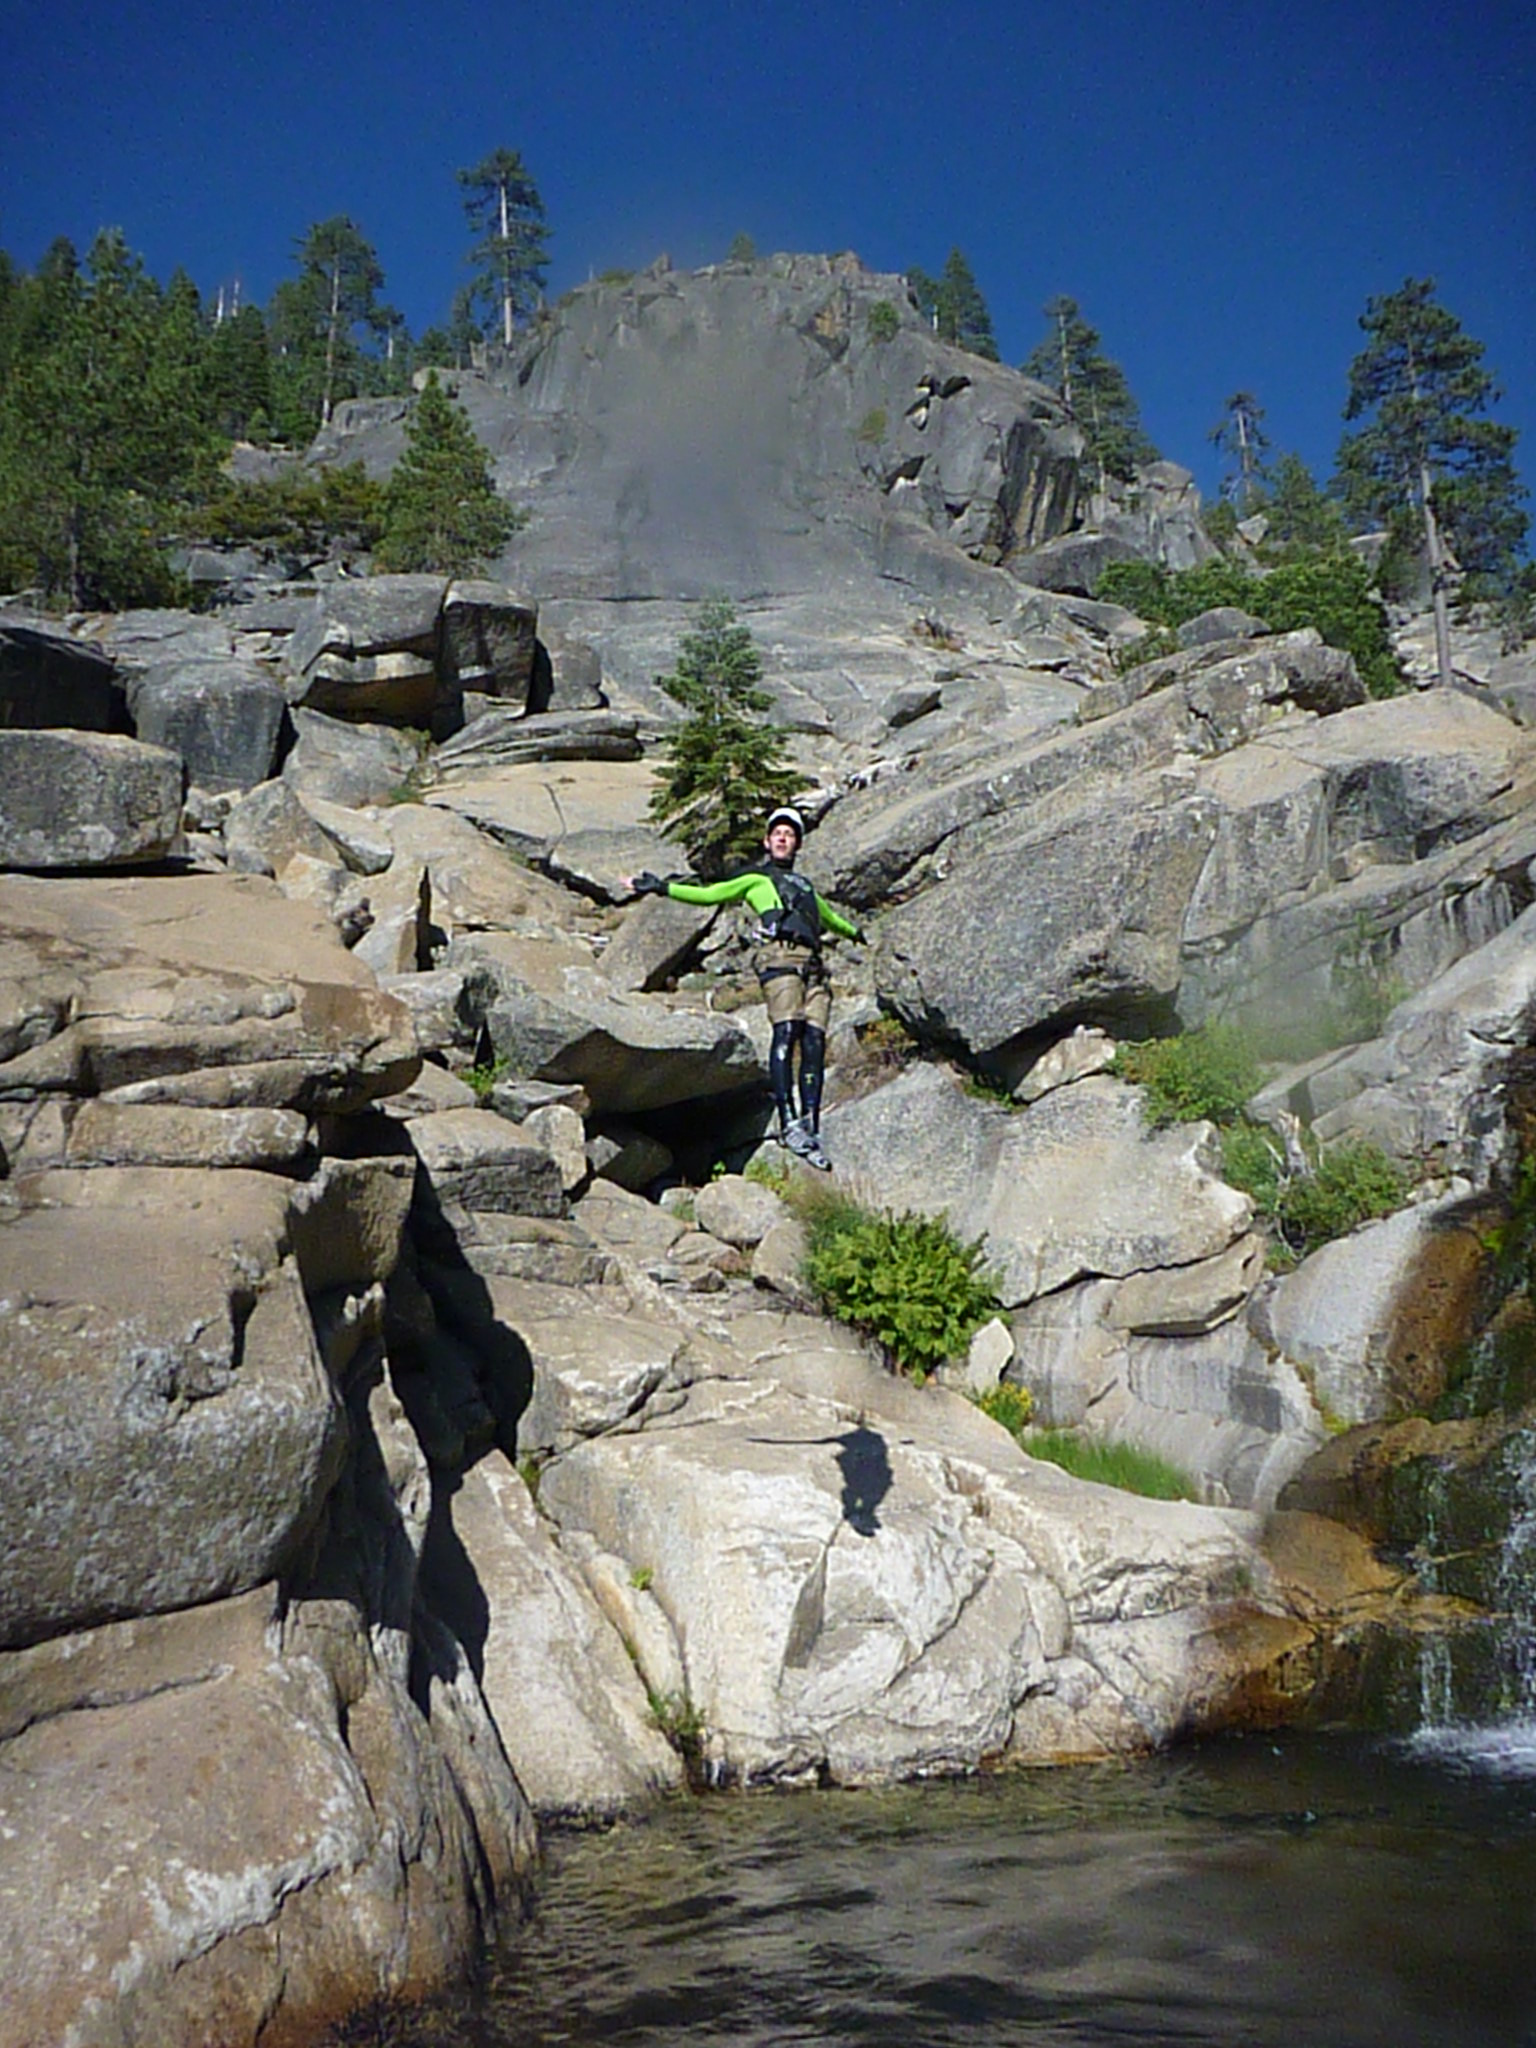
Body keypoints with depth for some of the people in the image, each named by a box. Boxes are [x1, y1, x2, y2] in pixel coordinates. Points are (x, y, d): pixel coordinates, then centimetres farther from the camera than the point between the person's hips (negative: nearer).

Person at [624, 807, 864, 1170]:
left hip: (813, 965, 5)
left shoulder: (803, 885, 37)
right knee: (786, 1032, -22)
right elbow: (710, 894, 13)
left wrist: (854, 933, 70)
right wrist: (662, 888, 3)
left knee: (814, 1042, -8)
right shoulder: (755, 878, 22)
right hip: (780, 956, -5)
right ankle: (789, 1122, -28)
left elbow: (828, 917, 55)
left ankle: (811, 1127, -13)